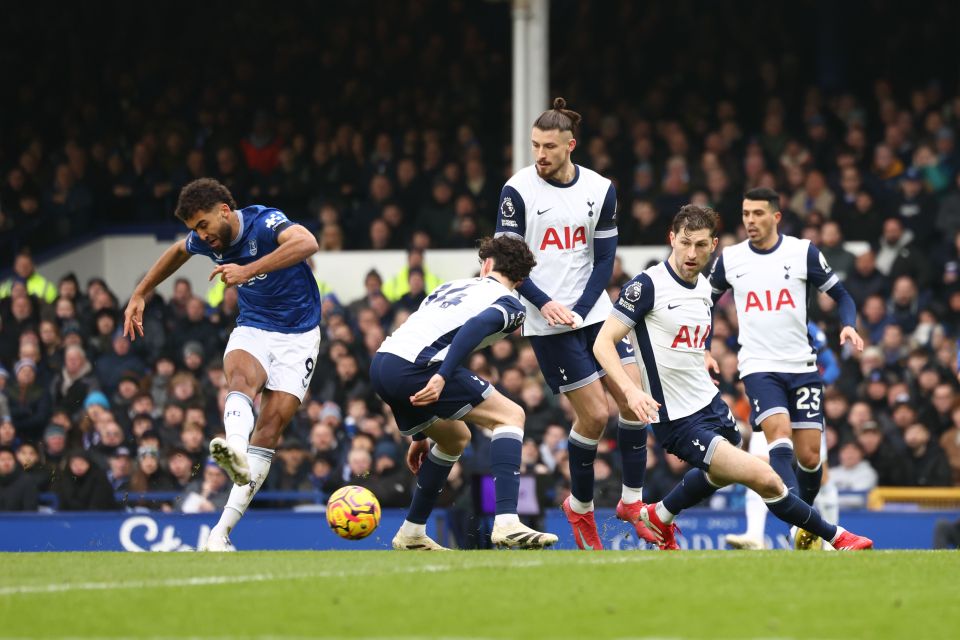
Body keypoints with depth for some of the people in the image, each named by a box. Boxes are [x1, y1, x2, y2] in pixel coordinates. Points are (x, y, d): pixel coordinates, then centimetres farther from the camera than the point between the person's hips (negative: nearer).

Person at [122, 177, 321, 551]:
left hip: (298, 335, -3)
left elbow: (307, 243, -42)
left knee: (272, 425, -14)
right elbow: (177, 252, 23)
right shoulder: (204, 240, -2)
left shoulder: (265, 223, -21)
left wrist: (249, 270, -47)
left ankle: (223, 528, -14)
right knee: (241, 376, -33)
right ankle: (235, 451, -65)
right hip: (252, 329, 4)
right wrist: (139, 294, 22)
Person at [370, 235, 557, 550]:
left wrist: (421, 434, 38)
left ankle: (411, 533, 32)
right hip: (413, 365, -8)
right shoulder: (510, 304, 11)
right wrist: (442, 376, -24)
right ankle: (506, 523, -16)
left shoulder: (455, 286, 33)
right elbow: (477, 325, -14)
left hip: (381, 362, 8)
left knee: (455, 438, 28)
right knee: (511, 416, 0)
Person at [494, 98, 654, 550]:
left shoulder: (600, 190, 2)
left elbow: (604, 261, 4)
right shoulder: (518, 190, -7)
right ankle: (580, 507, 12)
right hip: (547, 323, -4)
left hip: (594, 311, 4)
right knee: (594, 415, -8)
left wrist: (579, 309, -9)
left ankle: (632, 501, 8)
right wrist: (545, 304, -18)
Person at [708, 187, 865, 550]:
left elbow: (840, 295, 6)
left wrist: (849, 326, -14)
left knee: (809, 457, 1)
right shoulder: (729, 259, 3)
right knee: (780, 440, -23)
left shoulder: (803, 252, -1)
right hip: (758, 367, -1)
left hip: (801, 367, 1)